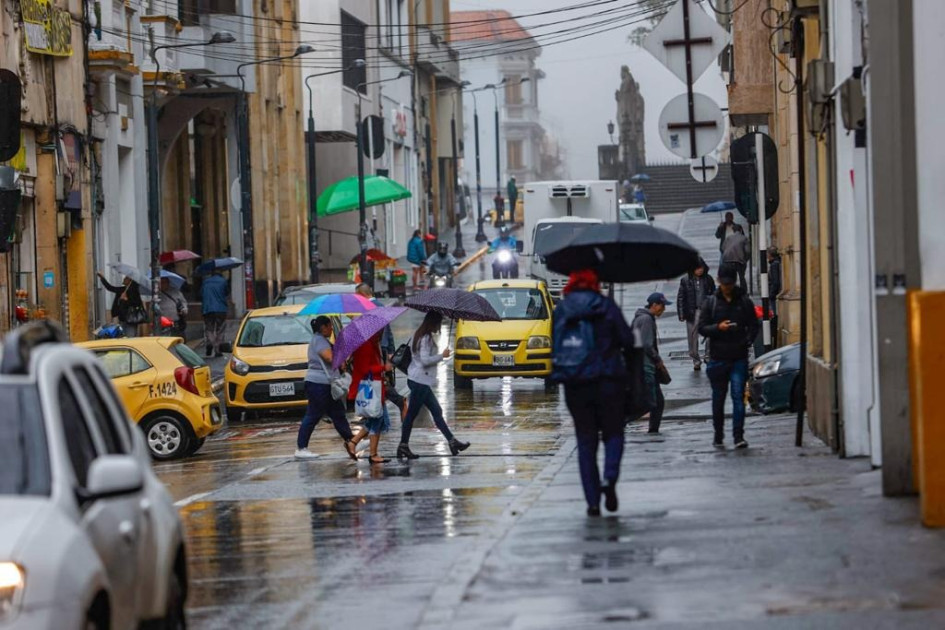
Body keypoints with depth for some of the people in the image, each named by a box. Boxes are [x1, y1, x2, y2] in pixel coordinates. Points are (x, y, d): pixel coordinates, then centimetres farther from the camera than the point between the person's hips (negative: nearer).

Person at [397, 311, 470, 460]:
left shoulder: (420, 336, 12)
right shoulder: (426, 339, -17)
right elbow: (425, 360, -24)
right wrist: (442, 356, -13)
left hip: (422, 382, 10)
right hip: (420, 381, -10)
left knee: (437, 411, 11)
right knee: (411, 414, -3)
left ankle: (452, 441, 13)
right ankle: (403, 447, 3)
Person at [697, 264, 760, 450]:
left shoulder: (744, 301, 6)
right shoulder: (711, 302, 4)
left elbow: (753, 326, 11)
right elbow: (702, 328, 2)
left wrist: (747, 340, -9)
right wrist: (718, 328, -17)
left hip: (739, 357, -1)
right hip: (717, 357, 1)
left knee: (738, 396, -9)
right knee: (718, 398, 8)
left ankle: (739, 436, -11)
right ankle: (718, 436, 19)